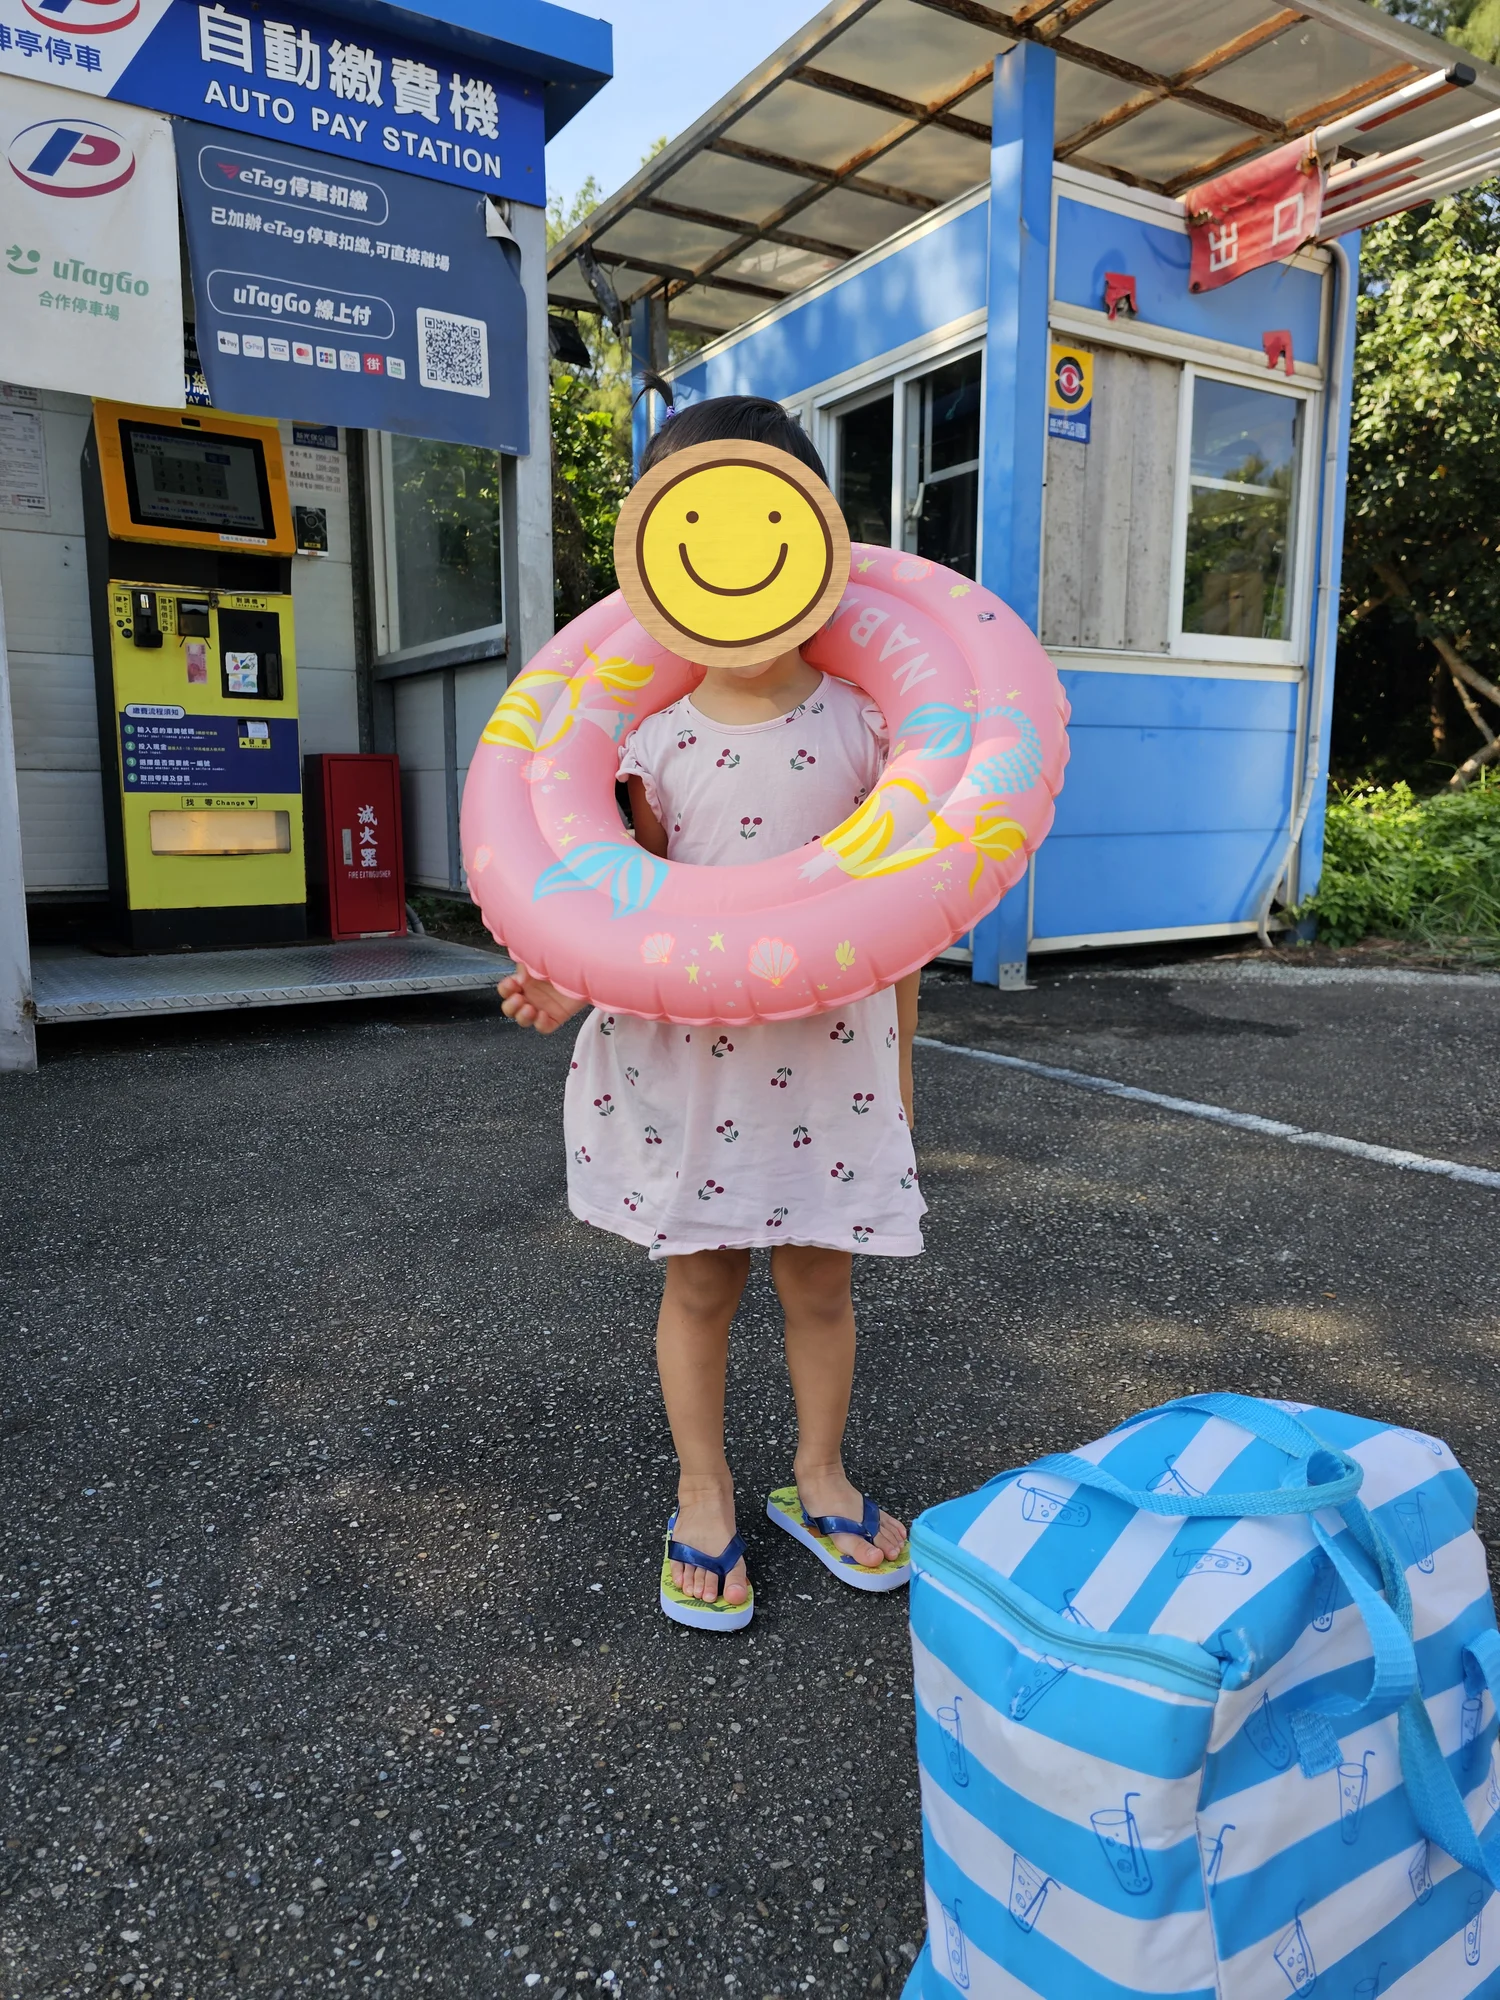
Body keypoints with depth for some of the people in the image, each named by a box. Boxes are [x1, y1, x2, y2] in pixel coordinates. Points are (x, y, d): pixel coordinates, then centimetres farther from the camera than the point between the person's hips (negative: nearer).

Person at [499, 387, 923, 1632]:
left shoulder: (860, 725, -3)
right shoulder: (656, 744, -4)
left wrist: (900, 1062, 5)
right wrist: (576, 983, -18)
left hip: (831, 1050, 1)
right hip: (692, 1052, 0)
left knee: (821, 1278, 12)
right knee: (700, 1281, 12)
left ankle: (819, 1478, 37)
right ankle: (705, 1499, 33)